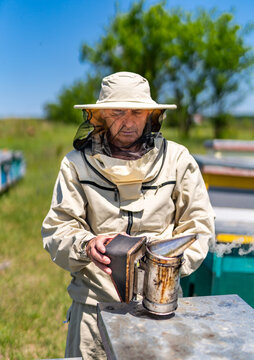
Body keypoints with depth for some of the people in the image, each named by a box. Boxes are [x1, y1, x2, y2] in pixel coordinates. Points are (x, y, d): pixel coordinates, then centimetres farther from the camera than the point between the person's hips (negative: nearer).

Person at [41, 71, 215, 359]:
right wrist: (86, 245, -24)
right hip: (94, 300, 0)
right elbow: (57, 229, -4)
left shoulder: (177, 160, -3)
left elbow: (198, 225, 1)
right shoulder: (77, 163, -3)